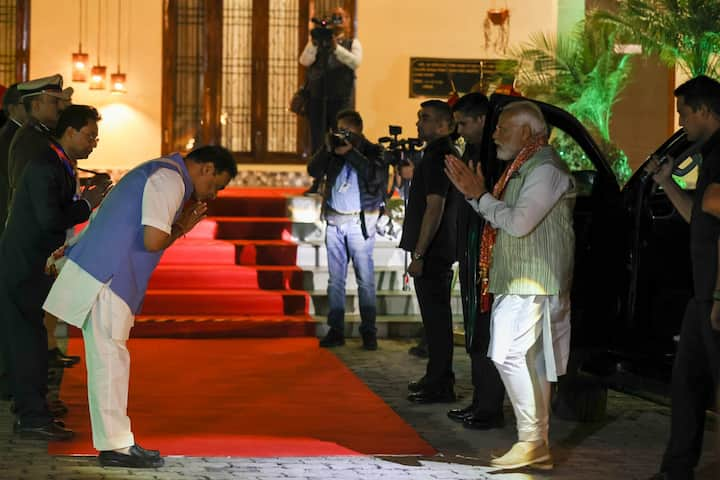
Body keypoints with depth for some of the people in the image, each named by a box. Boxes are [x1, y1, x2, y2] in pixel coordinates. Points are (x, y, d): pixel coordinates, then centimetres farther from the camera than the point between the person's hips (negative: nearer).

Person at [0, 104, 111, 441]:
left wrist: (85, 199, 1)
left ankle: (30, 413, 19)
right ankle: (33, 417, -2)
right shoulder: (45, 166, -18)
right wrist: (86, 204, -14)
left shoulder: (57, 164, 13)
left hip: (31, 265, 10)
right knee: (28, 340, -6)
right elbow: (50, 218, -25)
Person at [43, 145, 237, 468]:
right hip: (105, 280, -10)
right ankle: (115, 445, -1)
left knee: (109, 360, 12)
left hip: (105, 279, 10)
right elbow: (154, 240, -19)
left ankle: (114, 440, 16)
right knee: (110, 359, -5)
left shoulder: (158, 173, 22)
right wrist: (180, 229, -3)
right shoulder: (169, 180, -11)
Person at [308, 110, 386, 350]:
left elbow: (375, 176, -15)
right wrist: (327, 149, -7)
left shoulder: (373, 151, 3)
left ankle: (368, 332, -3)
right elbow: (314, 171, 4)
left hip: (360, 221, -4)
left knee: (365, 278, -5)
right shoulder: (334, 150, 14)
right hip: (334, 221, 4)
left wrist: (350, 152, -15)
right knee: (335, 278, 4)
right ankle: (336, 330, 6)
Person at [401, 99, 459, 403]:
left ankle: (440, 385, -2)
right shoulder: (446, 153, 16)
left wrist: (419, 254, -23)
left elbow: (434, 207, -23)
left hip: (432, 252, -11)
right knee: (437, 316, 17)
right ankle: (438, 377, 26)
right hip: (439, 250, 11)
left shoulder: (437, 156, -17)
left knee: (436, 317, -6)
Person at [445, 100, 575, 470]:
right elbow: (506, 220, 21)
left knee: (509, 355, -17)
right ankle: (538, 446, 13)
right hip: (518, 281, 10)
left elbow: (519, 222, -21)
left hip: (532, 282, -10)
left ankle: (531, 440, -14)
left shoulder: (545, 169, -13)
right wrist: (473, 192, 10)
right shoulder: (523, 168, 19)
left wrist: (481, 196, -9)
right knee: (530, 361, 9)